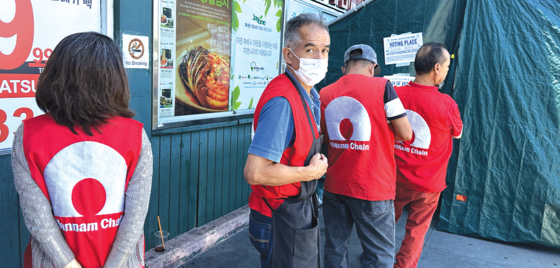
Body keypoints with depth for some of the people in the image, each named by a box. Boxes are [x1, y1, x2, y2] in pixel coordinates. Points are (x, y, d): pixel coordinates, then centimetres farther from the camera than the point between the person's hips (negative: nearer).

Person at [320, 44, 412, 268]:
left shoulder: (325, 94, 4)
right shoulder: (381, 86, -8)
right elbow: (405, 135, -5)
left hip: (334, 185, 5)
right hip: (372, 187, -4)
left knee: (335, 248, 15)